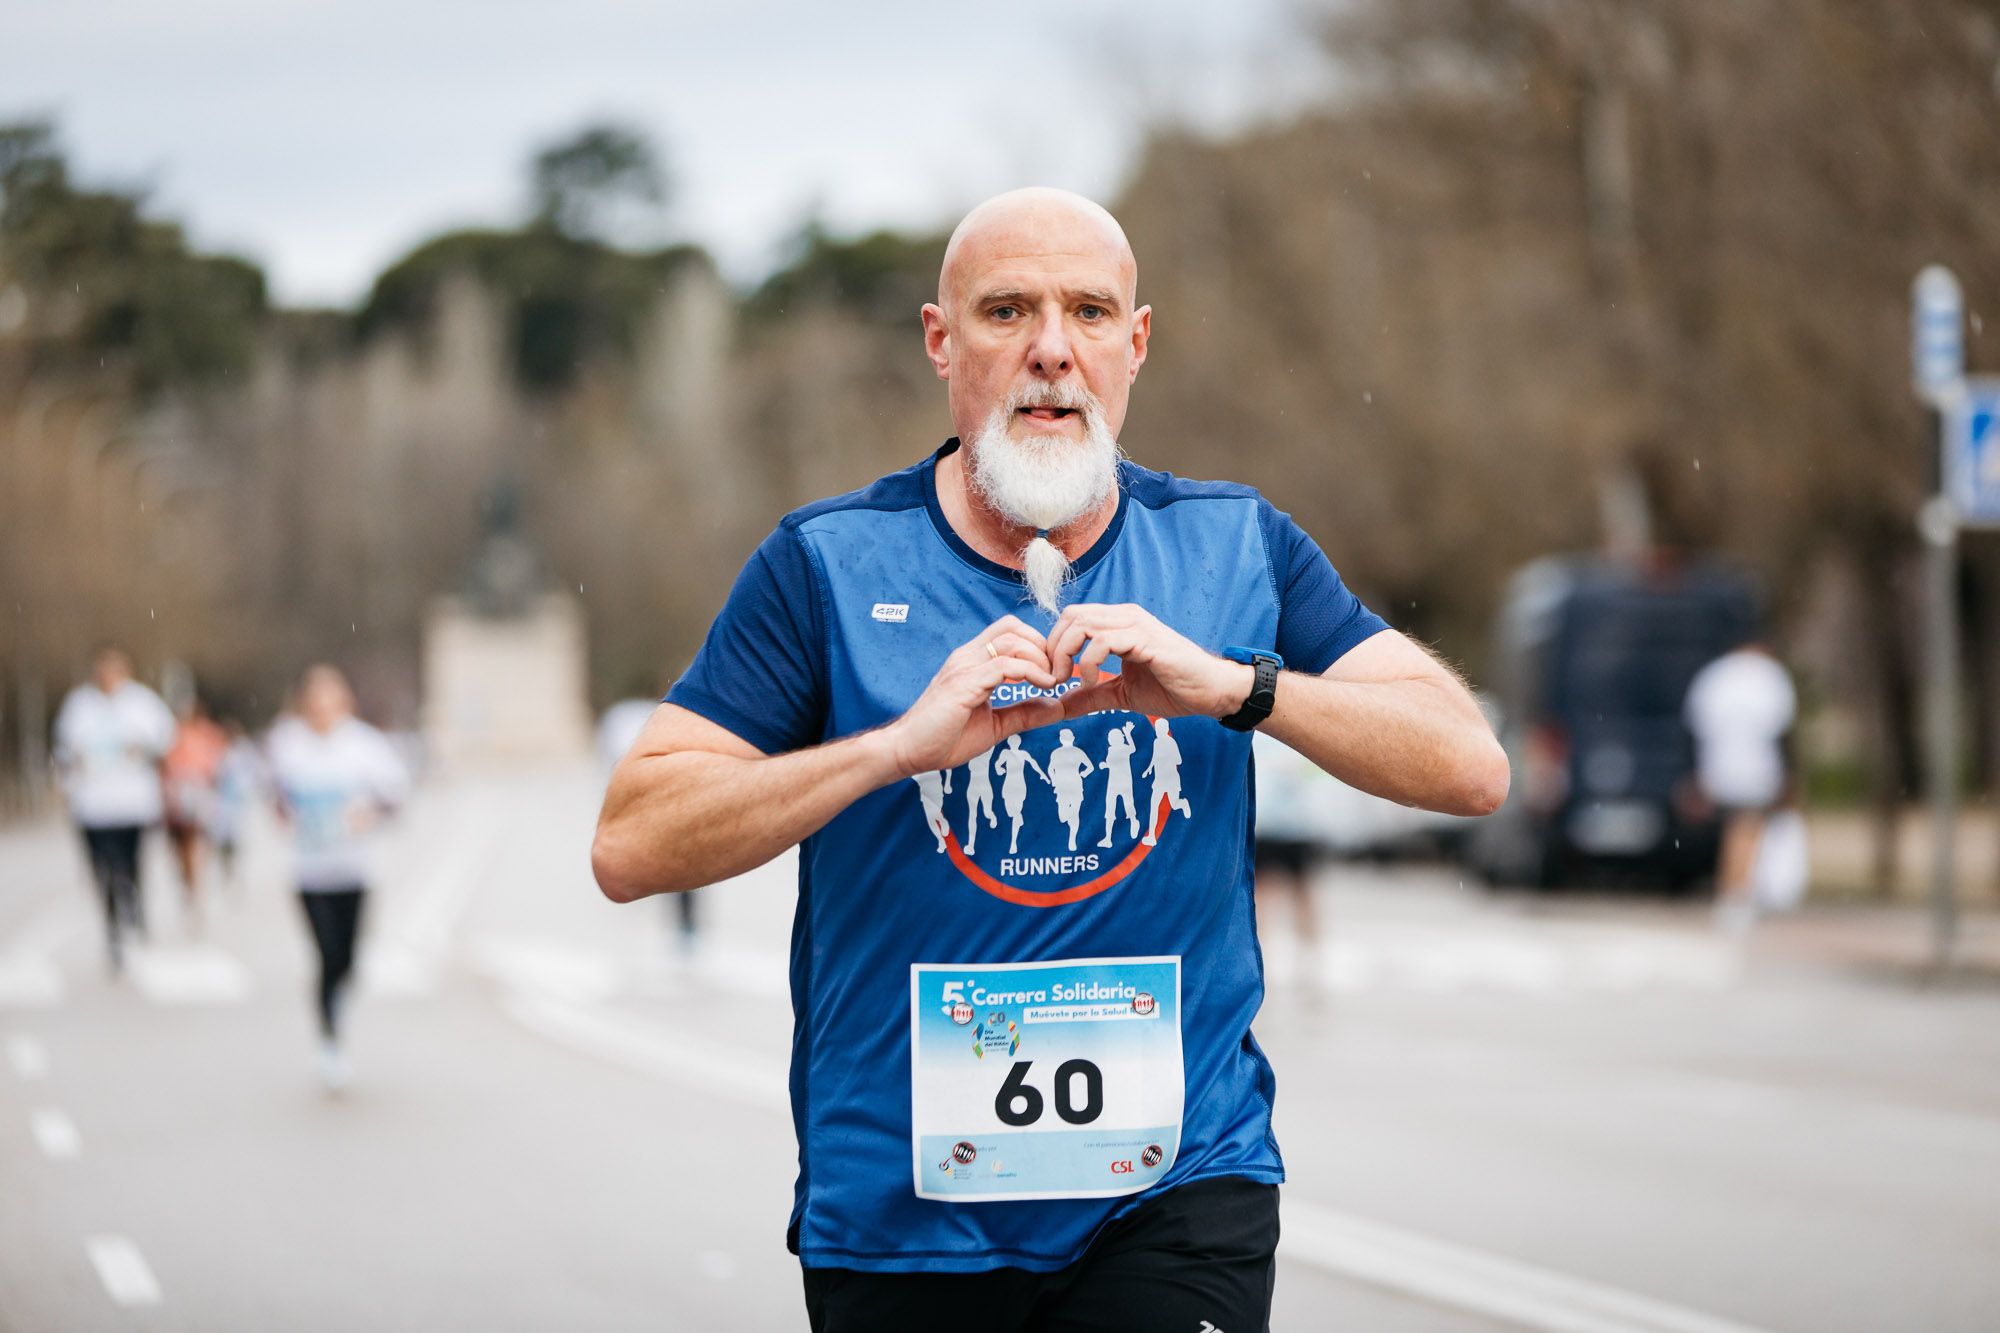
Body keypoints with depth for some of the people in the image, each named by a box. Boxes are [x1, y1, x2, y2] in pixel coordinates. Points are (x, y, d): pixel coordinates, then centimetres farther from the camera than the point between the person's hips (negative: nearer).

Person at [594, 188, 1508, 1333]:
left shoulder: (1237, 550, 6)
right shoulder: (829, 566, 0)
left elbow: (1469, 767, -4)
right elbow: (630, 847, -9)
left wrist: (1233, 684, -19)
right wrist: (905, 740, -21)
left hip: (1179, 1185, 0)